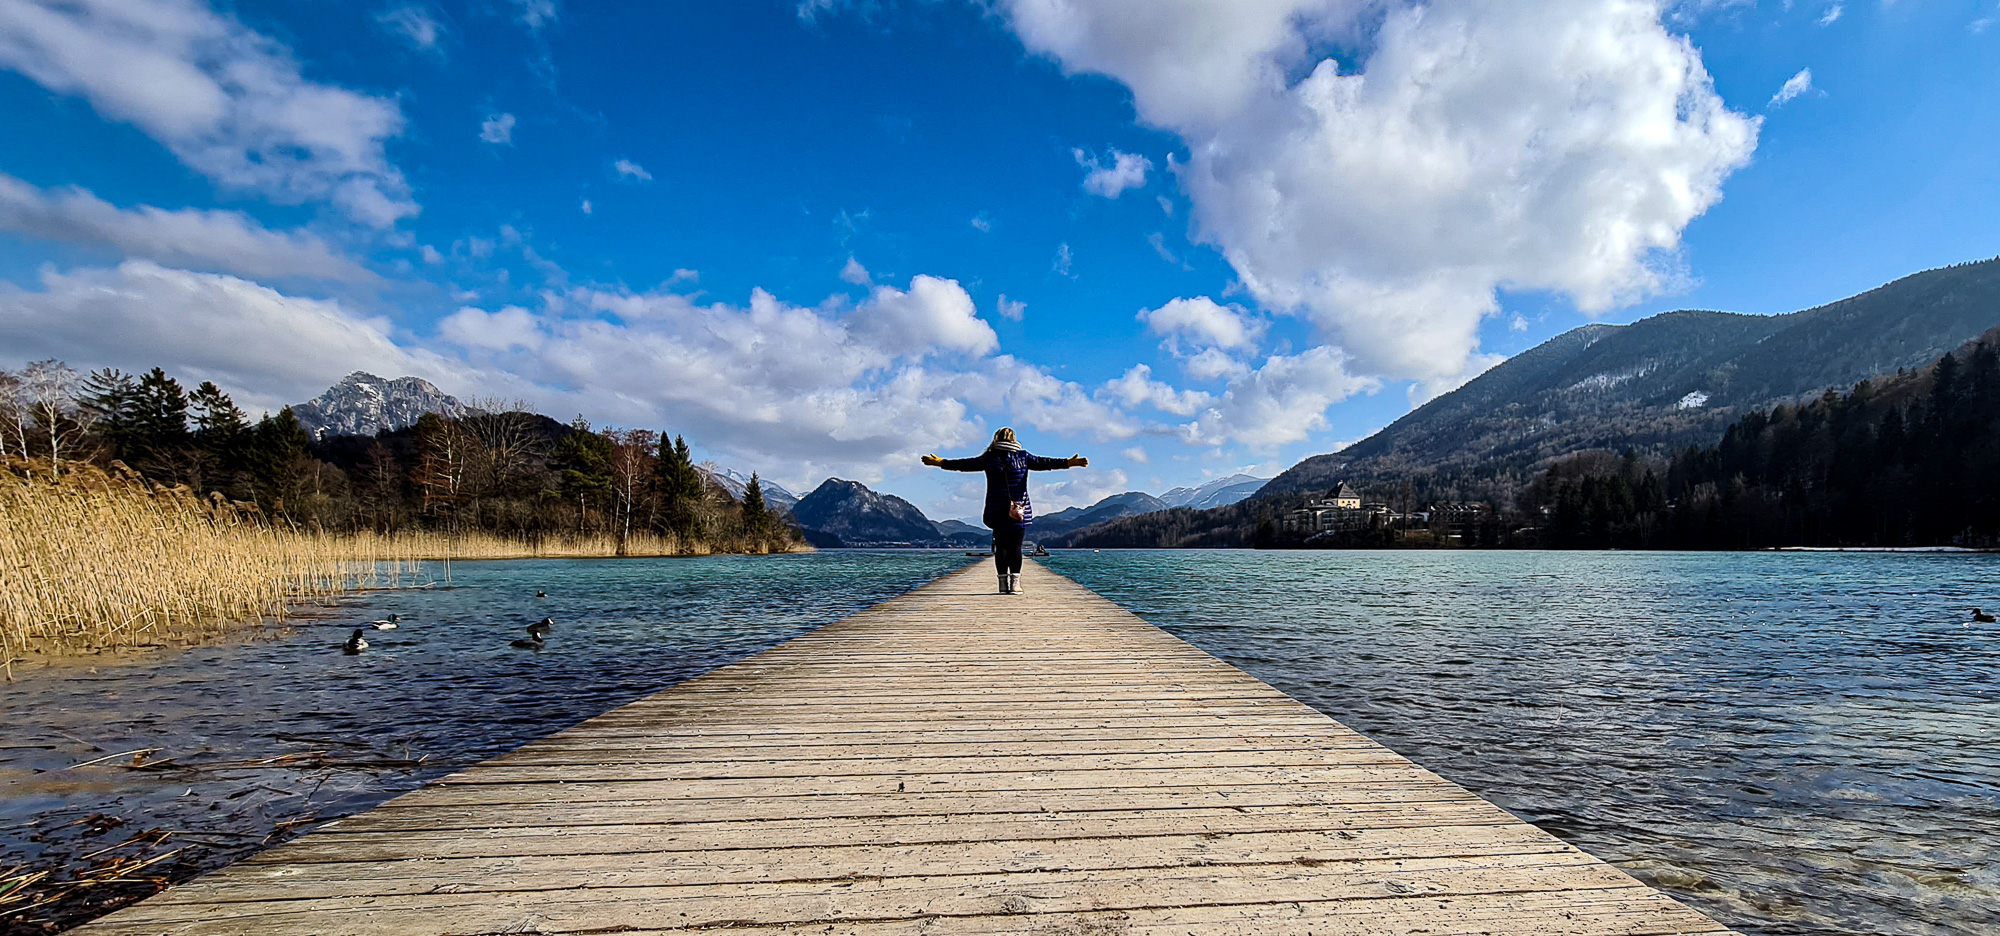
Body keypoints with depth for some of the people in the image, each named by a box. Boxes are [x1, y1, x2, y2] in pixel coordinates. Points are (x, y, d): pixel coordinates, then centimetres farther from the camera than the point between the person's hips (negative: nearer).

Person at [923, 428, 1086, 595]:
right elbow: (1043, 463, -2)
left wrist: (940, 462, 15)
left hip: (997, 512, 1)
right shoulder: (1023, 457, 3)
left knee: (1001, 547, 5)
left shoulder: (990, 458, 4)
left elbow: (965, 464, 6)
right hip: (1019, 512, -1)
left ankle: (1003, 584, 3)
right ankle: (1015, 583, -5)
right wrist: (1068, 462, 0)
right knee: (1015, 547, 1)